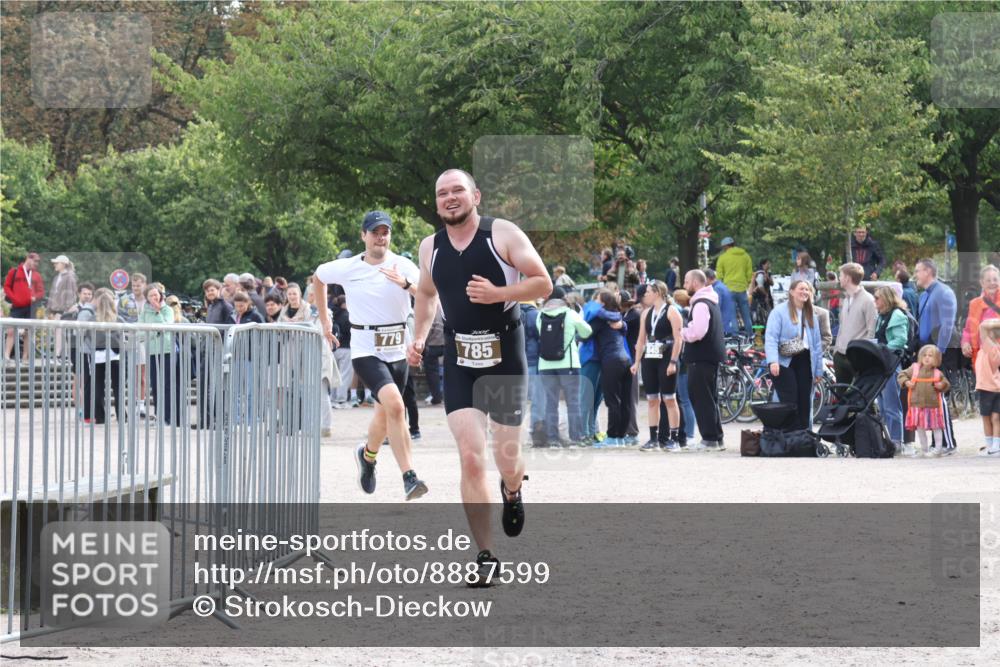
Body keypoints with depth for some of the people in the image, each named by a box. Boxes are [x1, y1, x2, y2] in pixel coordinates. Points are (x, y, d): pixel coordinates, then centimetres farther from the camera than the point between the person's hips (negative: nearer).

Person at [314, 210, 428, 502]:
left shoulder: (403, 266, -3)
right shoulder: (347, 268, -2)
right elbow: (318, 277, 18)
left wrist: (406, 283, -34)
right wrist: (324, 320, 19)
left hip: (397, 350, 3)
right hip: (366, 350, -3)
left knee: (385, 415, 16)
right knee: (395, 405, -24)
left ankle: (368, 454, 49)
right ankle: (409, 477, -26)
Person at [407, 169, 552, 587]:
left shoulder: (503, 234, -6)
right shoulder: (430, 247, 6)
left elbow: (543, 284, -7)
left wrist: (498, 294, -21)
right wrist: (420, 336, 11)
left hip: (505, 359, -2)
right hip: (460, 363, 2)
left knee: (507, 460, 2)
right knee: (470, 458, -10)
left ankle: (512, 492, 42)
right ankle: (485, 556, -3)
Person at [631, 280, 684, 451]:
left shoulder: (671, 311, -5)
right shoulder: (646, 313, 15)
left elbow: (678, 339, -11)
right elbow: (641, 339, 17)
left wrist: (673, 362, -17)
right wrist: (637, 362, 9)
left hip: (666, 360, -6)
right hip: (649, 359, 6)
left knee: (669, 399, -5)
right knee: (652, 400, 6)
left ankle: (673, 439, -3)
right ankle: (654, 439, 9)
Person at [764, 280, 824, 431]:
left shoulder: (811, 316, 16)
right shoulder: (779, 312, -5)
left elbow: (817, 344, 17)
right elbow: (771, 338, -13)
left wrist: (818, 370, 14)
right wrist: (773, 361, -26)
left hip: (804, 363, 6)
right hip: (784, 363, -6)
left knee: (804, 403, 4)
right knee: (789, 403, -11)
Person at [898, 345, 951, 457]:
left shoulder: (937, 373, 2)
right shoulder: (914, 369, 1)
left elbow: (946, 383, 14)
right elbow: (901, 375, 8)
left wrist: (942, 385, -7)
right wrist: (906, 382, -9)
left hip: (933, 405, 0)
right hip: (917, 404, 0)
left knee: (936, 427, 5)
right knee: (920, 428, 5)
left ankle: (938, 448, 14)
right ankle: (924, 449, 18)